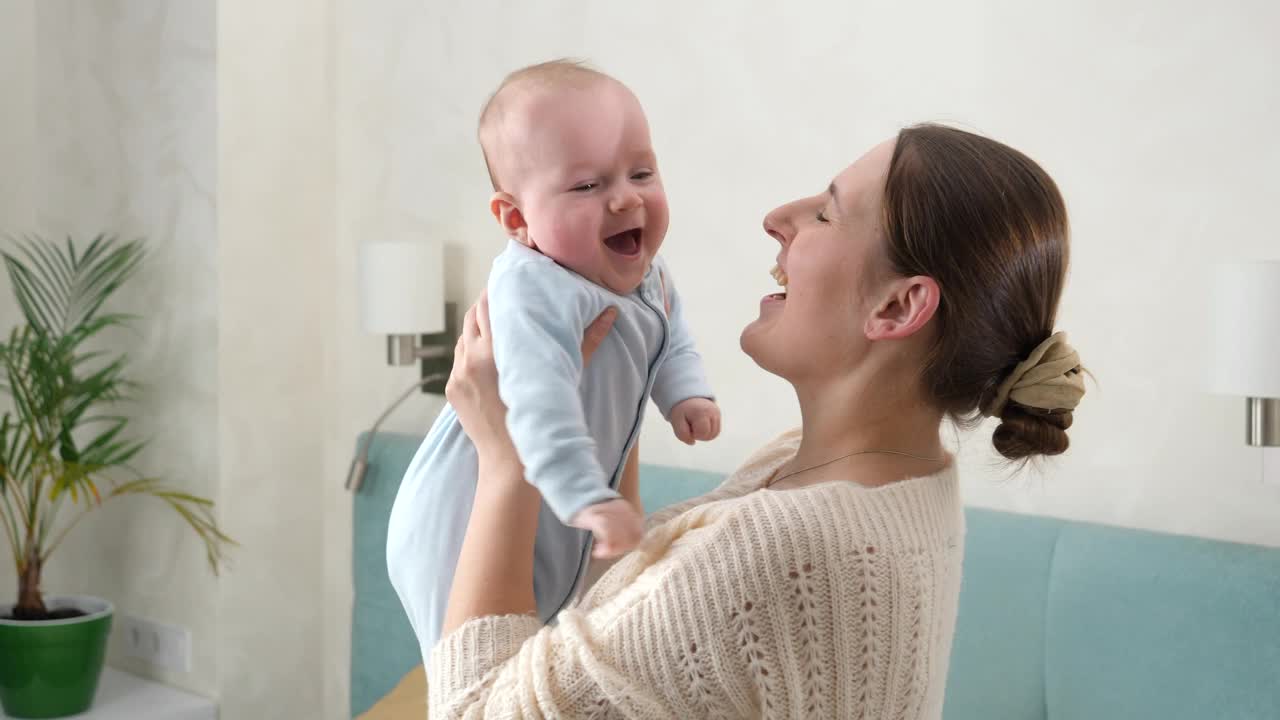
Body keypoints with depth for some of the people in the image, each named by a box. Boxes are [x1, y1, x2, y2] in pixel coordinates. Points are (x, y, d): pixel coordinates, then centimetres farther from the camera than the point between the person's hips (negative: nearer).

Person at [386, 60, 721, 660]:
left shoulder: (648, 278, -1)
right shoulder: (533, 290, -33)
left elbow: (671, 342, 18)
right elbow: (537, 401, -44)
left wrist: (685, 393, -1)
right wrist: (588, 498, -51)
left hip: (551, 534, 9)